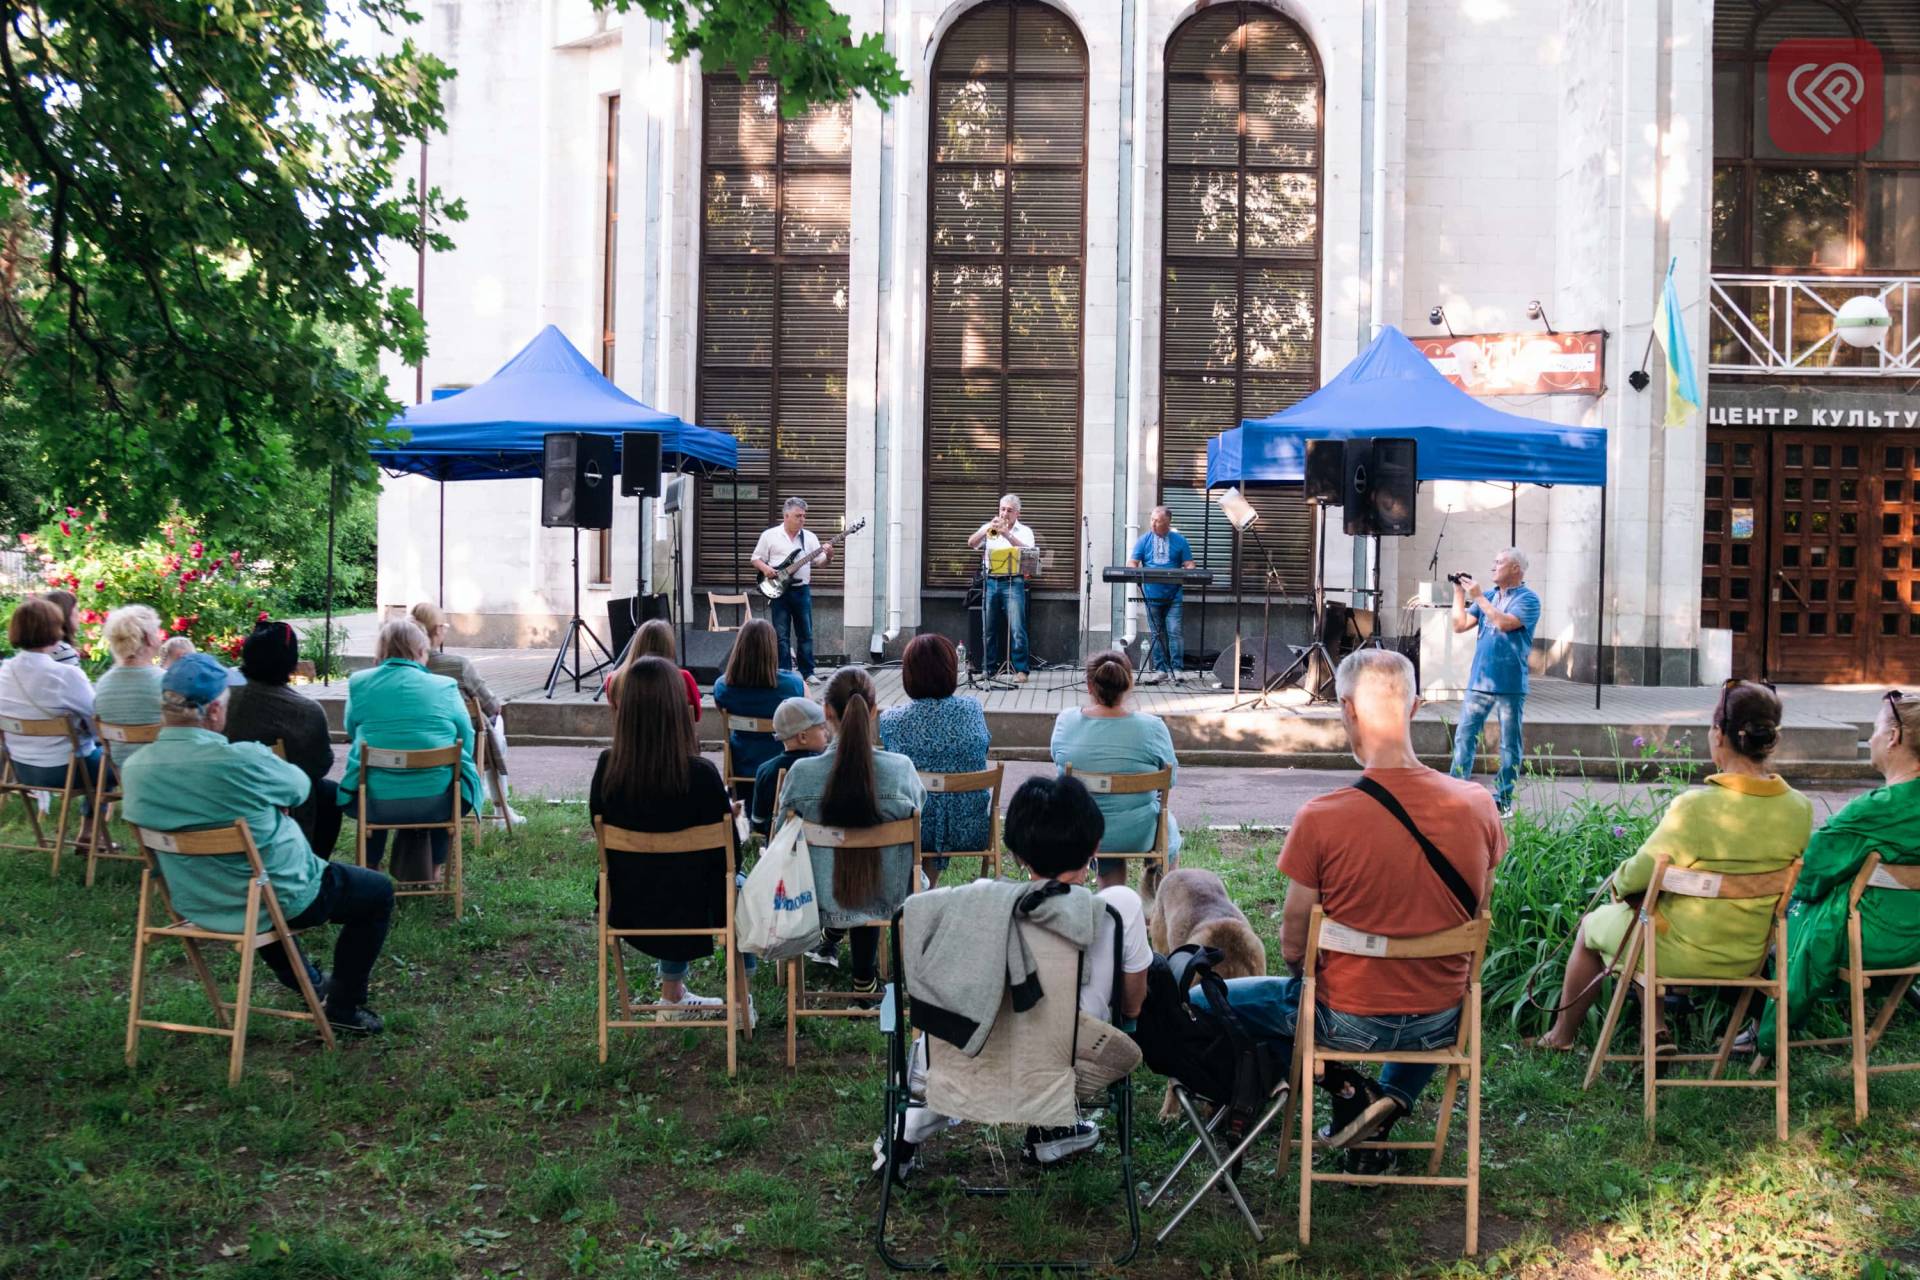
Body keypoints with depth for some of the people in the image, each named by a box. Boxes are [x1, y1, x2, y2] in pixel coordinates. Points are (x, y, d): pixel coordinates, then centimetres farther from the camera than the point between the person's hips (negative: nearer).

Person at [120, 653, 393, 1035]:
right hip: (277, 901, -6)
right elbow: (298, 787, -9)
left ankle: (307, 981, 48)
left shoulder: (135, 769, -12)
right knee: (378, 891, 16)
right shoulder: (241, 760, -30)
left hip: (194, 904, 7)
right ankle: (344, 1006, 18)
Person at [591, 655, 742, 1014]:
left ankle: (672, 993, 44)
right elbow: (725, 852, -15)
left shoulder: (608, 766, -15)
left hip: (626, 909, 4)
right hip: (687, 910, -3)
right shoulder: (700, 775, -25)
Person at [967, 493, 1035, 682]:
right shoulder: (989, 528, 16)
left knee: (1017, 629, -11)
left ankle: (1021, 670, -10)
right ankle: (990, 668, 13)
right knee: (988, 629, 5)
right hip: (990, 582, 3)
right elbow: (971, 543, 1)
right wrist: (987, 529, -14)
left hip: (1013, 583, -3)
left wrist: (1007, 534, -17)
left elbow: (1027, 551, -9)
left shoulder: (1024, 531, 10)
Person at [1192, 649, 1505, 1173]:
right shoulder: (1478, 806, -11)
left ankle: (1342, 1086, 8)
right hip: (1442, 1022, 4)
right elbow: (1475, 920, 5)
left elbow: (1293, 947, -11)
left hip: (1348, 1020, -4)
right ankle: (1392, 1099, 19)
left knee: (1202, 1002, 17)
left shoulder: (1321, 819, -22)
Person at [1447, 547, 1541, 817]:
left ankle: (1503, 799, 10)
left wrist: (1478, 597, -17)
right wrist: (1459, 593, 3)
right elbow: (1460, 625, 9)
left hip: (1509, 685, -6)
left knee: (1509, 745, 4)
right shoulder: (1488, 595, 12)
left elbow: (1504, 623, -22)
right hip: (1479, 681, 6)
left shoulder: (1528, 599, -6)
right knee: (1464, 737, 3)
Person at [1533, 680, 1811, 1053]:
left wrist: (1617, 881, 6)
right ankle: (1654, 1030, 31)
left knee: (1592, 924, 25)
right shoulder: (1800, 809, -11)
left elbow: (1636, 877, -18)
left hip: (1681, 955, -5)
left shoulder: (1695, 806, -28)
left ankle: (1561, 1036, 43)